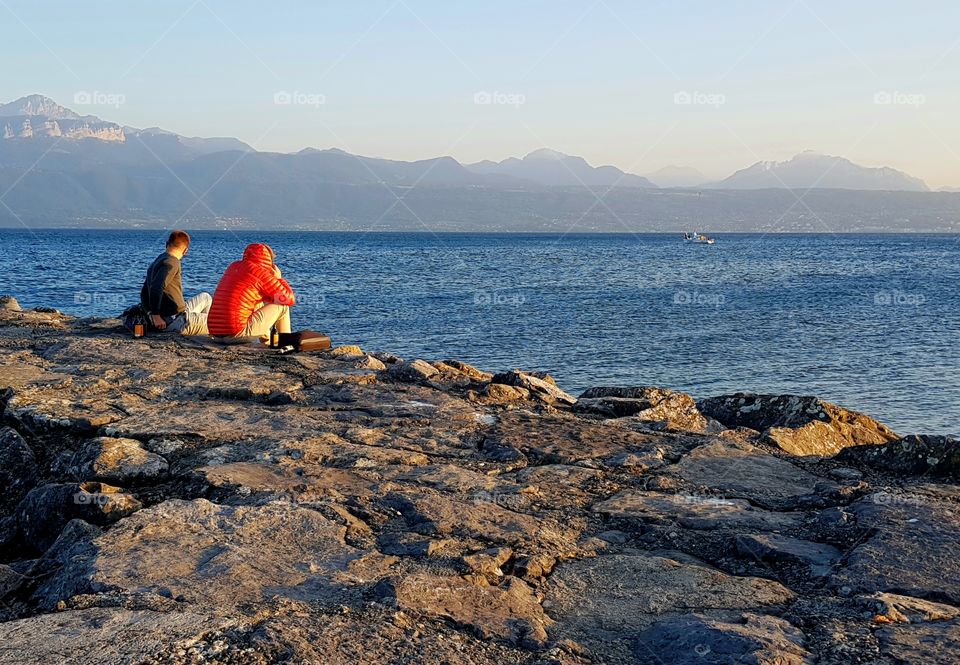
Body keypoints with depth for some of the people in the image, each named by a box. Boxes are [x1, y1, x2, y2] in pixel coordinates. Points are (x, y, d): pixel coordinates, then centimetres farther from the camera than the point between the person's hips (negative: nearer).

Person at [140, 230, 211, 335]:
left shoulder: (156, 262, 15)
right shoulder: (172, 262, -15)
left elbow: (144, 293, 20)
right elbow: (156, 288, -29)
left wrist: (150, 314, 21)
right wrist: (156, 315, -26)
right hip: (177, 322, -10)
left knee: (206, 298, 30)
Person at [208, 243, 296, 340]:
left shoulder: (233, 266, 15)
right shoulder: (259, 272, -7)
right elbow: (290, 299, -3)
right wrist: (278, 278, 12)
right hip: (238, 334, -8)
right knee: (282, 305, 6)